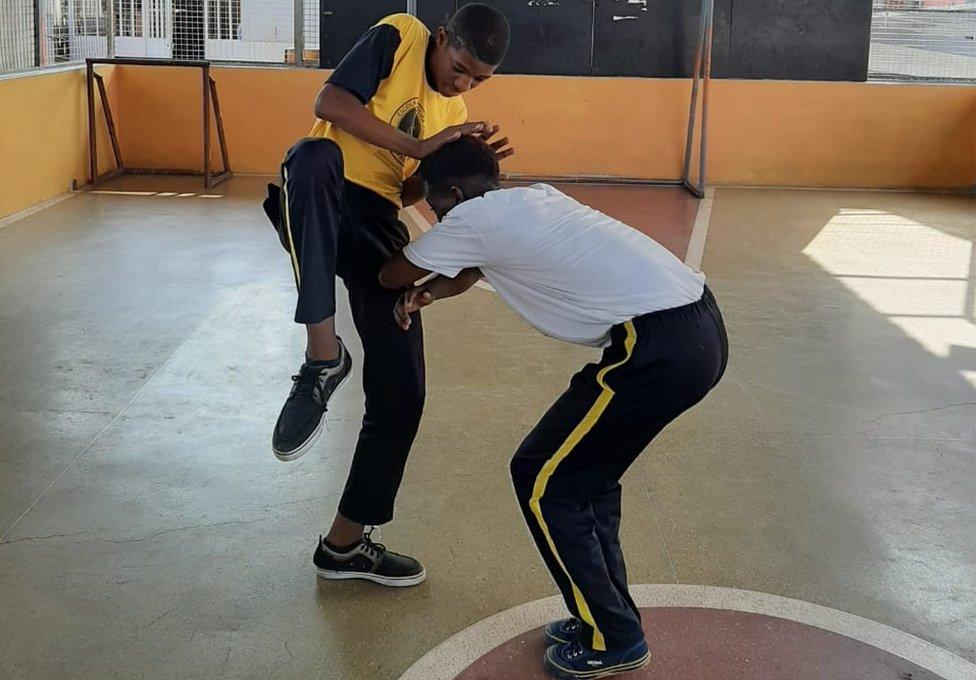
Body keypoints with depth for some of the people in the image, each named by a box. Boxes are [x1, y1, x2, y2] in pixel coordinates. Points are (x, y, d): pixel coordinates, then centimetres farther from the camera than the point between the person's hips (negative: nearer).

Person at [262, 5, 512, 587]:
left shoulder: (455, 114, 18)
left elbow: (408, 191, 15)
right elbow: (330, 102, -15)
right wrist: (418, 146, -18)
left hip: (377, 225, 6)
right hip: (320, 210, -6)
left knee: (401, 395, -1)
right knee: (316, 156, -43)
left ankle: (346, 543, 16)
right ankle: (324, 358, -41)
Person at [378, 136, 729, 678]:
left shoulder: (473, 217, -1)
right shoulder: (532, 199, 23)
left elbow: (391, 276, 13)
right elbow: (472, 270, 37)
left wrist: (414, 286, 35)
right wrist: (430, 293, 19)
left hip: (660, 348, -9)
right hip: (701, 326, 9)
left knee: (542, 479, 6)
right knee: (584, 469, 23)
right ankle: (606, 615, 31)